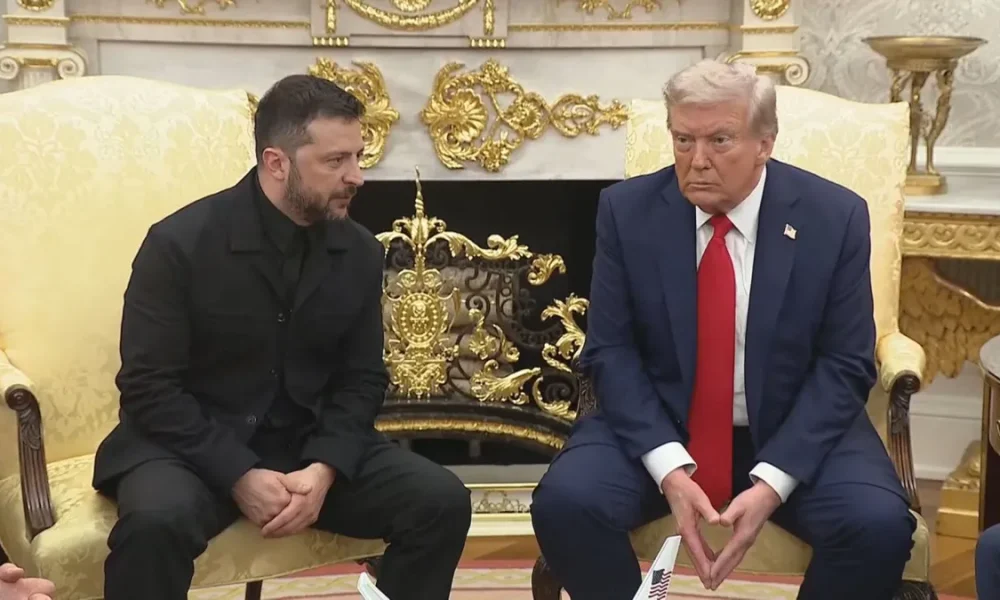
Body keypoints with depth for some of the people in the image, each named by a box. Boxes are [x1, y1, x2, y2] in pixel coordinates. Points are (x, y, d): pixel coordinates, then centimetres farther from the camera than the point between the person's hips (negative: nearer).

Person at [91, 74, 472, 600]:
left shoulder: (360, 252, 0)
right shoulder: (180, 243, -13)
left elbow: (362, 378, 4)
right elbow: (149, 387, -13)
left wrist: (324, 469, -15)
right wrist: (239, 475, -22)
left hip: (310, 442, 4)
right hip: (194, 445, -4)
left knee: (443, 502, -13)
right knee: (156, 521, -36)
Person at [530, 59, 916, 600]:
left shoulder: (835, 217, -8)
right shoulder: (627, 209, -6)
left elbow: (844, 366, -7)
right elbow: (611, 352, -6)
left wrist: (772, 481, -19)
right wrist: (669, 467, -20)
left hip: (794, 431, 0)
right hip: (658, 426, 1)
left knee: (879, 525, -26)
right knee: (563, 502, -25)